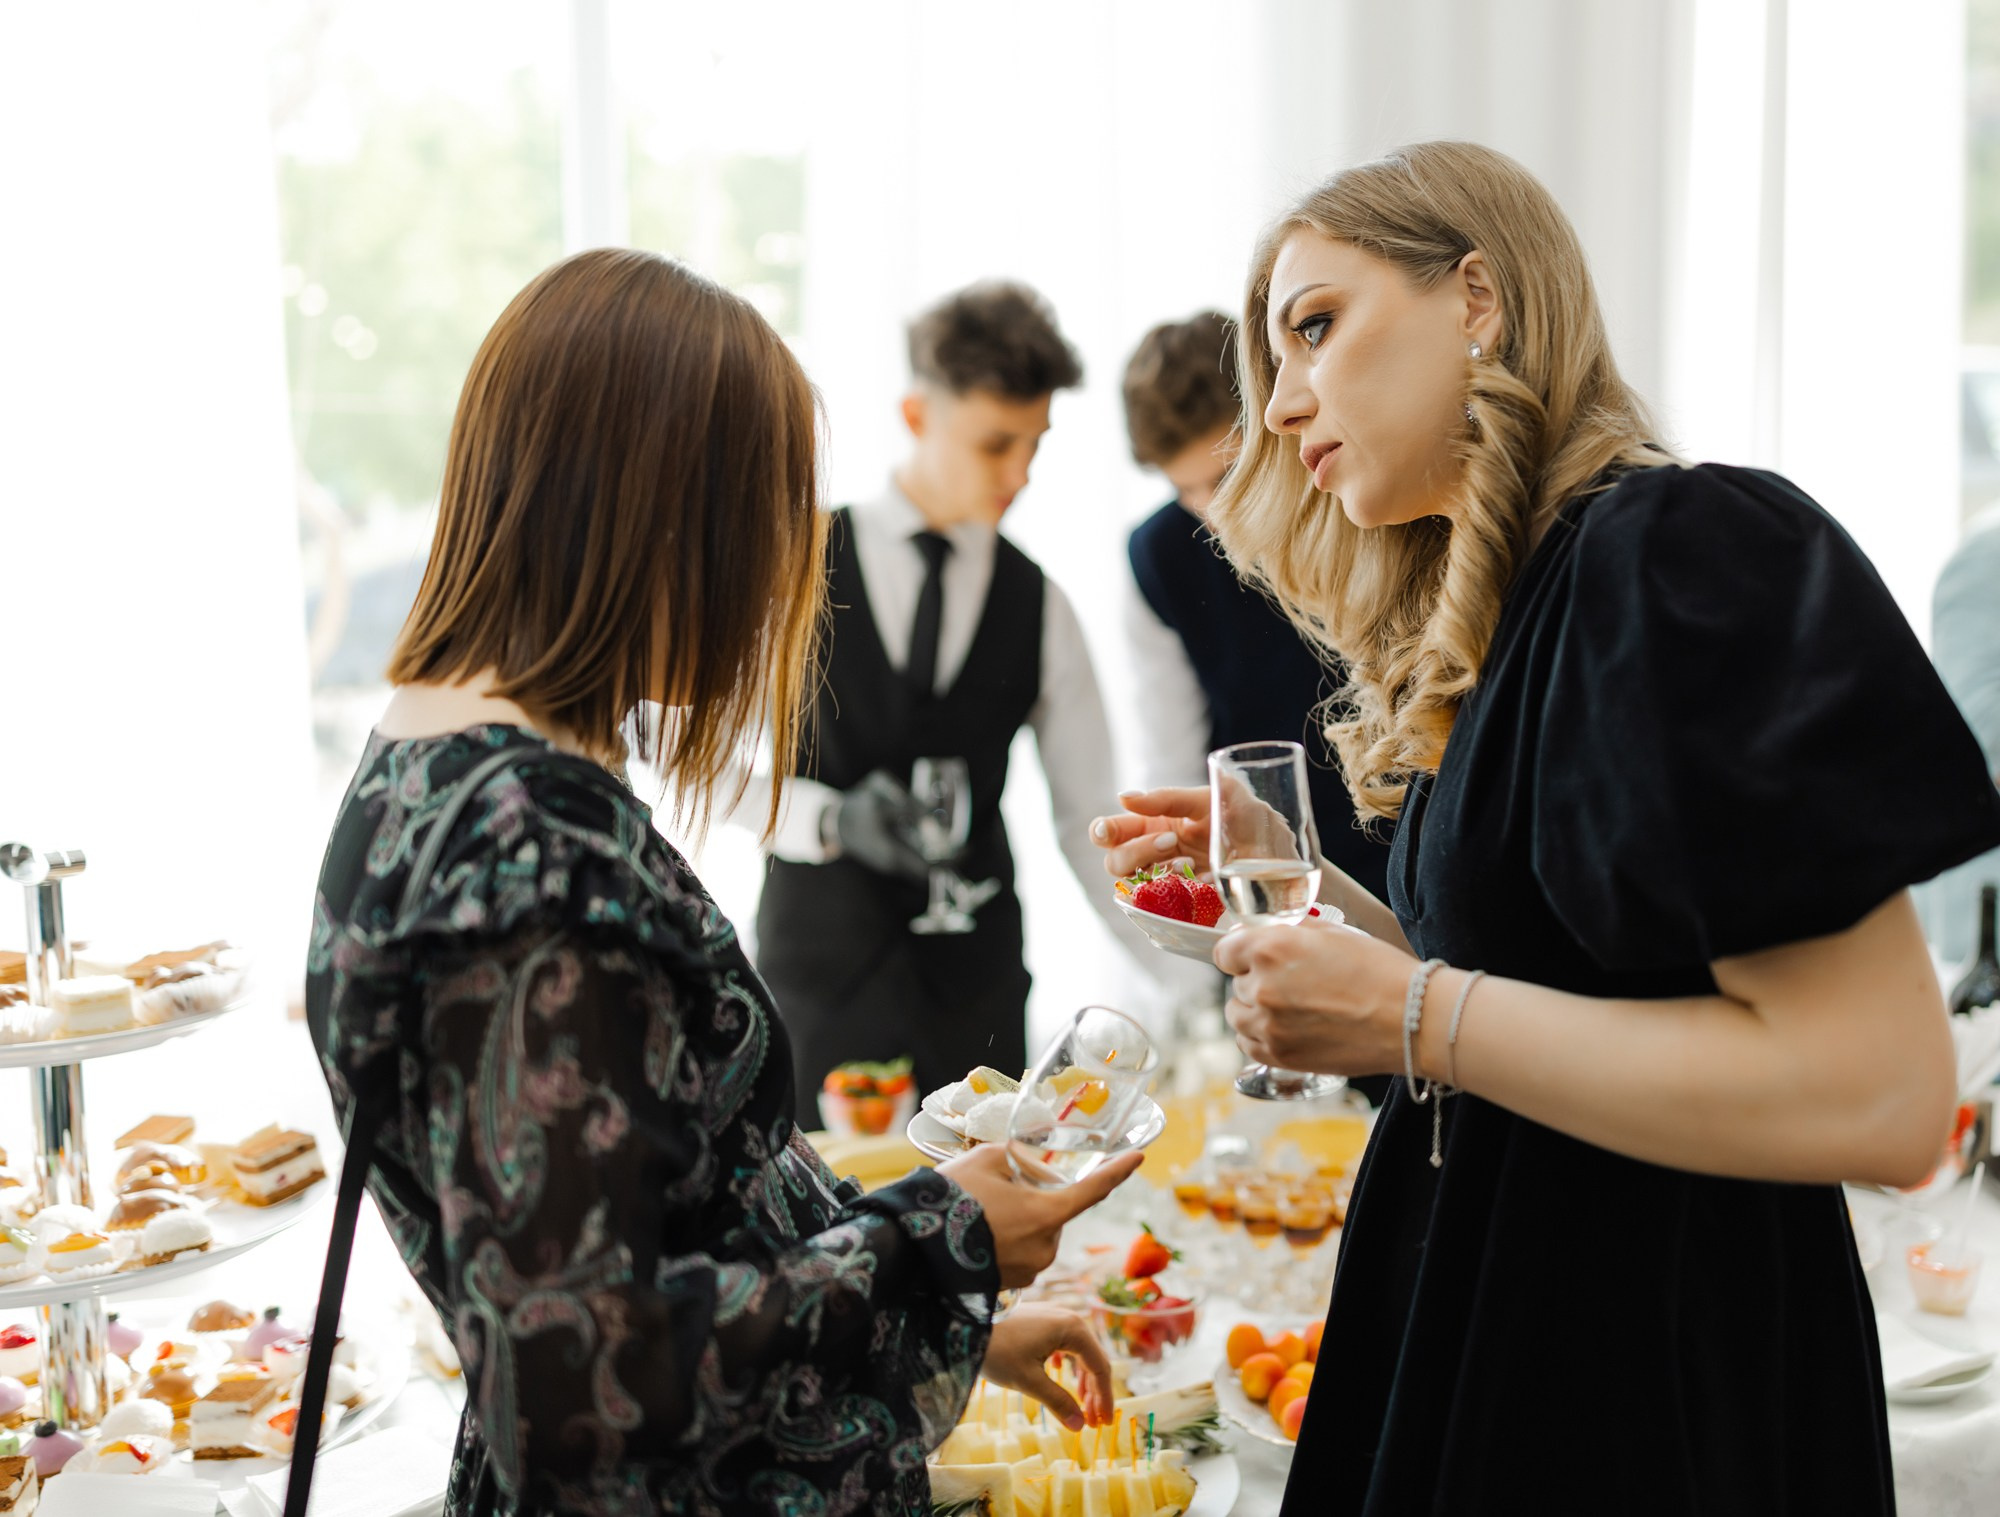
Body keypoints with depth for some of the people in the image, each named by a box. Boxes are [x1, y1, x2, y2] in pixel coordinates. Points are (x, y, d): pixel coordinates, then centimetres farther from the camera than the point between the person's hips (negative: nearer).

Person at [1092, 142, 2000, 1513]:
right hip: (1489, 1325, 8)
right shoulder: (1490, 618, 8)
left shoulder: (1687, 552, -17)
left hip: (1661, 1390, -8)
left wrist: (1410, 1018, -21)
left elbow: (1882, 1096, -24)